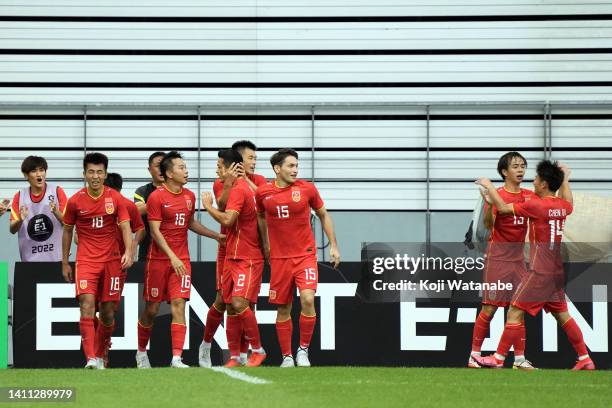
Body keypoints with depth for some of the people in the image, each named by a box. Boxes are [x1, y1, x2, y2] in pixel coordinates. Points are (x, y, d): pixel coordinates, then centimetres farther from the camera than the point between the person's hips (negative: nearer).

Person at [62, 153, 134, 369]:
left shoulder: (115, 198, -1)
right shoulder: (75, 201, -1)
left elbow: (126, 227, -4)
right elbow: (67, 231, 11)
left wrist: (128, 252, -22)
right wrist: (65, 262, 12)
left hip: (111, 261, 1)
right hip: (86, 260, -1)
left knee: (108, 314, 5)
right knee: (87, 307, -18)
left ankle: (99, 355, 24)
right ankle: (90, 359, -24)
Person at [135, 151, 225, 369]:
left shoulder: (189, 196, 9)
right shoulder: (156, 197, -10)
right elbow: (155, 231, -14)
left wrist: (215, 235, 19)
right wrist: (172, 257, -22)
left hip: (181, 260, 4)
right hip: (159, 259, -4)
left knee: (178, 304, -9)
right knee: (152, 308, 5)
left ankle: (177, 358, -14)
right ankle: (141, 352, 25)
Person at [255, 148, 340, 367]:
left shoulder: (307, 189, -4)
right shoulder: (263, 192, -1)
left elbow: (323, 215, 9)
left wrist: (333, 246, 7)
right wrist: (266, 244, 22)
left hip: (305, 255, -1)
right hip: (279, 257, 1)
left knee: (307, 299, -19)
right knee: (283, 309, 5)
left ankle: (303, 349, -3)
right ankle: (287, 356, 17)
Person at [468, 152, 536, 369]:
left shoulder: (529, 196, 8)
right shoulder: (497, 195, -9)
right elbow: (489, 225, -22)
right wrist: (489, 204, -40)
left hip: (518, 256, 6)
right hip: (498, 255, -6)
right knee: (489, 308, -5)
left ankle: (519, 358, 7)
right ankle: (474, 355, 2)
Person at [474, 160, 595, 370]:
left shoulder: (536, 206, -15)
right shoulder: (563, 206, 6)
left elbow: (502, 207, -11)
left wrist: (488, 186, 3)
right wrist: (565, 180, 43)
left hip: (539, 272, -8)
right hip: (556, 271, 8)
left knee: (515, 311, -3)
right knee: (561, 314, 14)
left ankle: (498, 359, -1)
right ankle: (585, 359, 12)